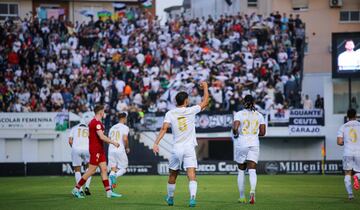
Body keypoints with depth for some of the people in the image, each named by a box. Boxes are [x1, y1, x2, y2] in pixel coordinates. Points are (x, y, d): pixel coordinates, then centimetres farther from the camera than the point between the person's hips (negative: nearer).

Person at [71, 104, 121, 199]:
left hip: (99, 150, 10)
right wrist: (113, 142, -18)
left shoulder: (93, 122, 14)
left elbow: (90, 136, 22)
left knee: (104, 169, 7)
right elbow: (102, 137, -25)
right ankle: (76, 189, -1)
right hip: (96, 150, -10)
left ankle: (109, 192, 6)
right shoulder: (97, 123, -18)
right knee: (92, 170, -6)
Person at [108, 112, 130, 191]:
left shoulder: (112, 127, 16)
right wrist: (127, 147, 1)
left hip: (111, 150, 5)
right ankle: (114, 176, -25)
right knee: (123, 169, 6)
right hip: (120, 151, -5)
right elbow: (125, 139, -15)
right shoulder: (124, 127, -3)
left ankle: (110, 188, -4)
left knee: (113, 169, 8)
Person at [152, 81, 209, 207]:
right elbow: (205, 102, 8)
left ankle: (170, 198, 32)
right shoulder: (191, 111, -3)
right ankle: (192, 198, -27)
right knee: (192, 175, -9)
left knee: (172, 175, 18)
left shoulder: (170, 114, -1)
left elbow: (164, 128, -12)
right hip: (189, 148, -2)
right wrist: (205, 87, 21)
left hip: (176, 149, 2)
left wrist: (156, 143, -16)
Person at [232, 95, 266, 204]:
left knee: (241, 171, 11)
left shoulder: (239, 114, -5)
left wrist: (235, 134, 2)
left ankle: (242, 197, 16)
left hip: (241, 144, -2)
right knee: (252, 170, -4)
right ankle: (252, 191, -31)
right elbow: (262, 132, 5)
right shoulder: (259, 115, 5)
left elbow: (235, 127, -19)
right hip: (254, 144, 2)